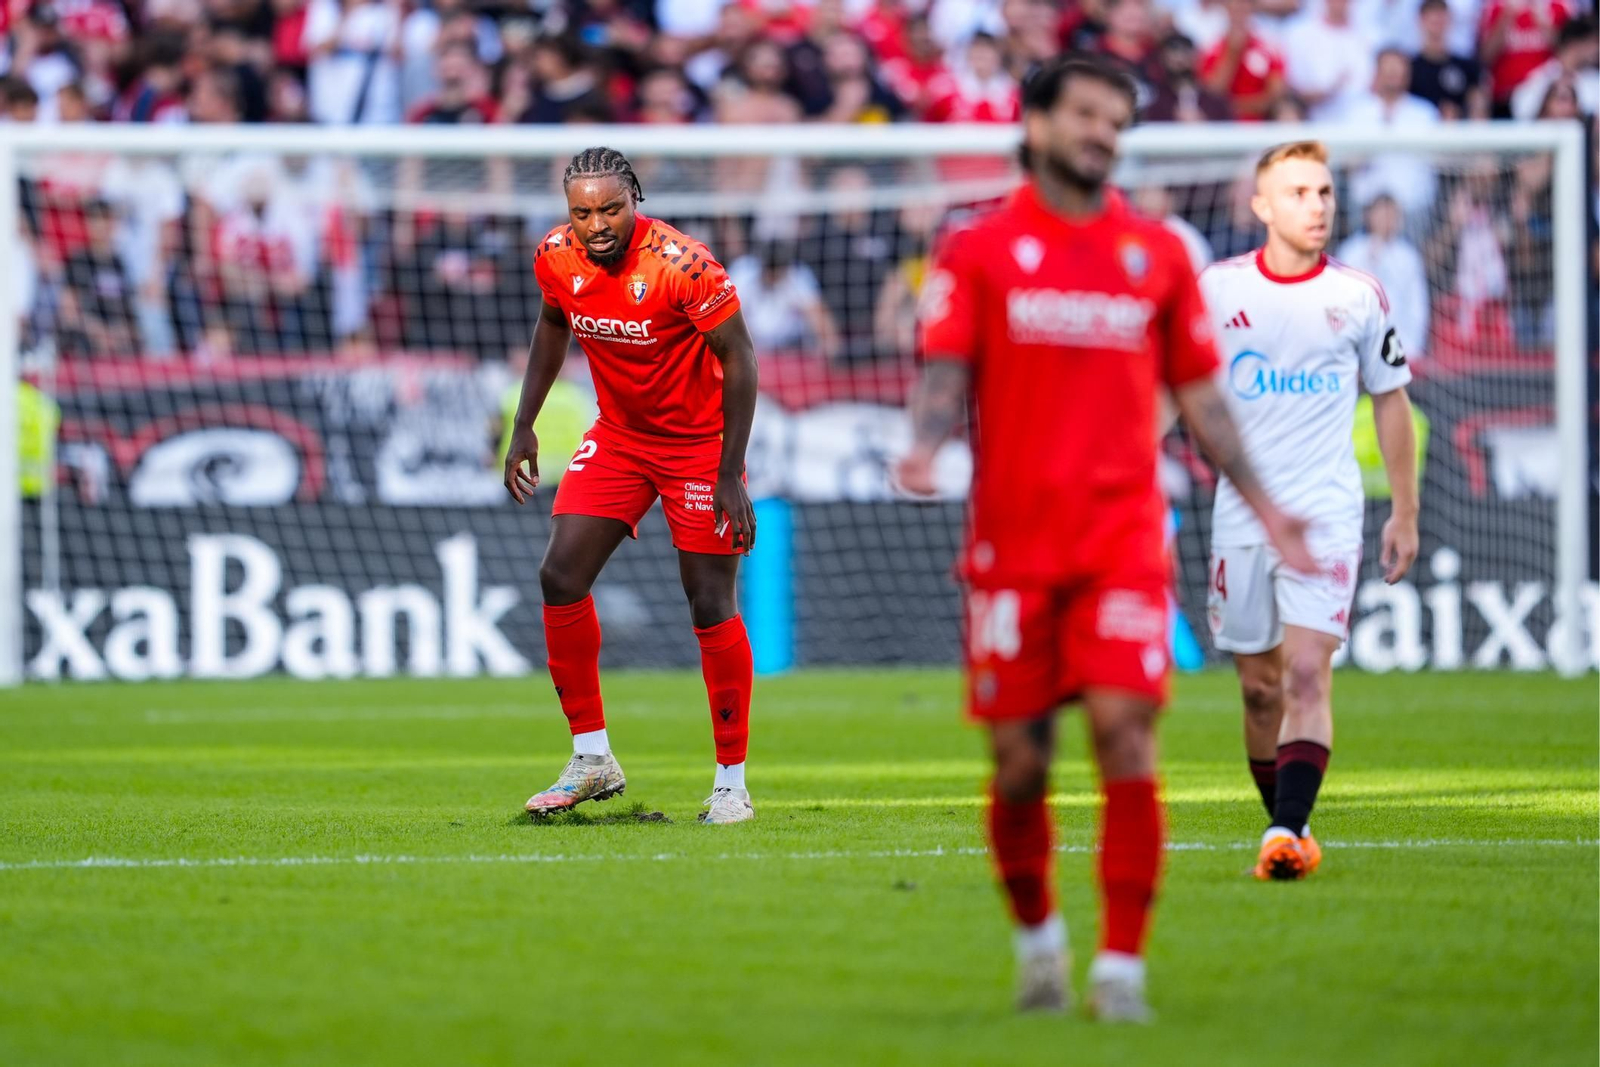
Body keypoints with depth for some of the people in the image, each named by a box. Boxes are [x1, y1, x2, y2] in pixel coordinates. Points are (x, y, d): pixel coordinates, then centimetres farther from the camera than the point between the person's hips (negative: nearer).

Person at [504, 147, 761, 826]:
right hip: (619, 436, 5)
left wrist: (731, 476, -21)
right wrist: (524, 426, 9)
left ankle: (732, 781, 4)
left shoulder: (682, 265, -28)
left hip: (698, 442, -5)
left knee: (711, 606, -6)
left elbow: (738, 358, -19)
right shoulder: (558, 258, -11)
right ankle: (593, 761, 7)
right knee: (561, 577, -5)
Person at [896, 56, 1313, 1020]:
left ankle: (1121, 967, -6)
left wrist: (1264, 506, 10)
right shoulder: (978, 251, 5)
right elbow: (947, 372, 0)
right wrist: (926, 445, -21)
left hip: (1124, 537, 1)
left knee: (1128, 744, -12)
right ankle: (1037, 934, 28)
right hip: (1013, 539, -1)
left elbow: (1198, 394, 15)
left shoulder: (1158, 254, 11)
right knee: (1021, 765, 3)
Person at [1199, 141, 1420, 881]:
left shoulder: (1358, 296, 2)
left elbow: (1390, 400, 11)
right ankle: (1285, 826, 22)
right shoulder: (1216, 288, 1)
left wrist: (1404, 514, 12)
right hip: (1240, 514, 2)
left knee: (1307, 673, -17)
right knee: (1260, 687, 8)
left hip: (1326, 513, -2)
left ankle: (1289, 831, -25)